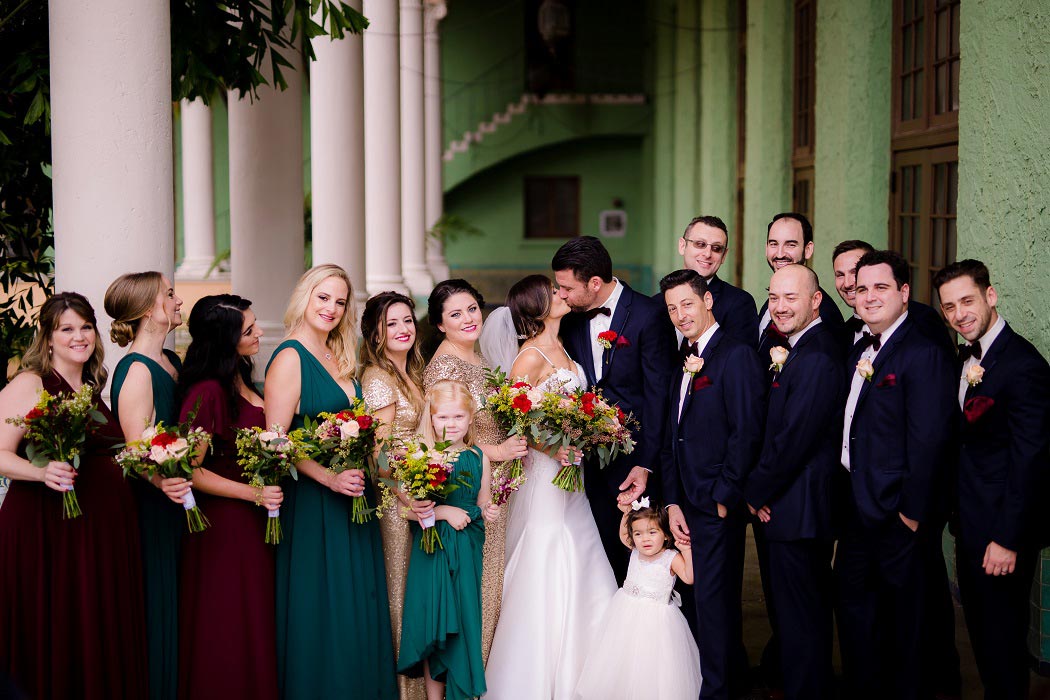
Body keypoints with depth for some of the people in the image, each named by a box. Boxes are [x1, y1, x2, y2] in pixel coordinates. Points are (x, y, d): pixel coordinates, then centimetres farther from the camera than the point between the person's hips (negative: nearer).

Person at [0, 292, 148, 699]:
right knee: (56, 640, -2)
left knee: (103, 633, 9)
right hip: (49, 525, -7)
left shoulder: (93, 387, 15)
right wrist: (43, 473, -30)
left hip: (105, 525, 7)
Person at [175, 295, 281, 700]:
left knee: (257, 623, 14)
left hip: (255, 521, 8)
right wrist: (253, 494, -19)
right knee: (229, 631, 2)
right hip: (225, 522, -8)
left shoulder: (242, 382, 8)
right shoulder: (207, 390, -18)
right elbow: (189, 470, -20)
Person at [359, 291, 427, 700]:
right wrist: (409, 498, -19)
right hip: (395, 497, -8)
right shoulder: (378, 379, -13)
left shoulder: (413, 374, 13)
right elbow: (379, 451, -17)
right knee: (399, 592, -1)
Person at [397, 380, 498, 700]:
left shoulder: (479, 458, 5)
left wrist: (487, 512, -7)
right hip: (433, 550, -3)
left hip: (466, 551, 3)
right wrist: (443, 512, -18)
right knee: (434, 621, 2)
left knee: (465, 618, 6)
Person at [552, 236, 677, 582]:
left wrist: (646, 463, -15)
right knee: (607, 554, 10)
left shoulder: (648, 316, -13)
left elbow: (658, 395, -13)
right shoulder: (572, 318, 5)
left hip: (636, 461, -5)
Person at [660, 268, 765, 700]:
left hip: (718, 507, -8)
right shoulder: (683, 365, 15)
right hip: (689, 505, 8)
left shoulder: (736, 356, -11)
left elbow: (747, 433, -17)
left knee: (713, 598, -1)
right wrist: (673, 503, 6)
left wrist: (723, 498, -15)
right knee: (709, 596, 14)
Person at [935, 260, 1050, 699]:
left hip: (1001, 530, -9)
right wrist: (957, 513, 9)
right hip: (970, 523, 9)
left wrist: (1008, 539, -21)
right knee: (979, 626, 18)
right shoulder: (967, 358, 10)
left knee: (1002, 633, 1)